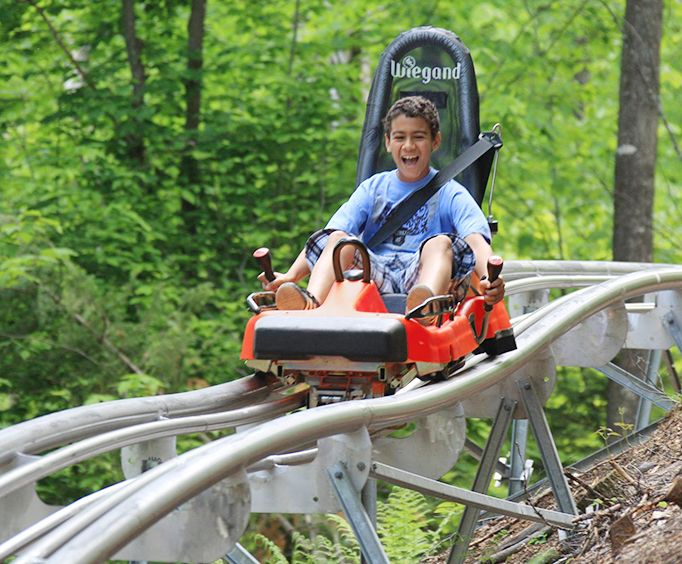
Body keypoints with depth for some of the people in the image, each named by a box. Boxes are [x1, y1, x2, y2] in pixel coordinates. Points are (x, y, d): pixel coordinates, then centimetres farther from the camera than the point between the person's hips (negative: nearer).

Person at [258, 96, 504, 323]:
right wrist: (290, 275, -8)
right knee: (338, 240, -20)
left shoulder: (450, 194, 13)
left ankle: (426, 307, -62)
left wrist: (489, 278, -30)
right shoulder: (373, 188, 21)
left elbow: (476, 240, -6)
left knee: (441, 243, -30)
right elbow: (331, 234, 10)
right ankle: (310, 304, -48)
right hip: (374, 274, 3)